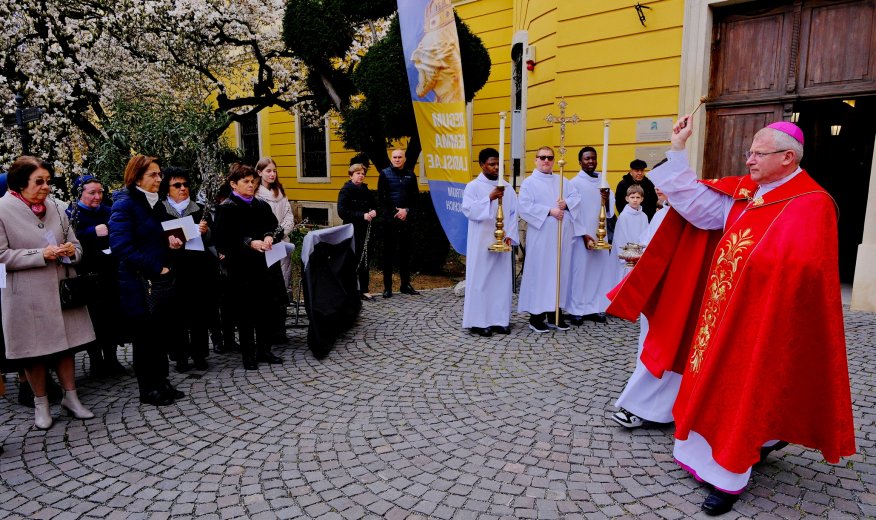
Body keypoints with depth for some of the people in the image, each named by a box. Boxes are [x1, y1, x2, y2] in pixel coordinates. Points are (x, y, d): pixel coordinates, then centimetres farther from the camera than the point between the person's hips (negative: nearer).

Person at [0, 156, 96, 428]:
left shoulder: (55, 208, 7)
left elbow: (76, 246, 11)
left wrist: (71, 251, -12)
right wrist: (41, 255, -19)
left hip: (60, 289, 4)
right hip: (26, 295, -4)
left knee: (65, 343, 10)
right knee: (34, 349, 7)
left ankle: (70, 396, 22)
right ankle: (41, 403, 22)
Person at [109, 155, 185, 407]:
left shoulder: (153, 202, 12)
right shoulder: (124, 204, -12)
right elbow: (121, 246, -20)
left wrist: (168, 239, 4)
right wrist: (157, 269, -19)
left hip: (160, 281, 7)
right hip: (139, 283, -7)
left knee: (160, 333, 12)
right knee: (145, 335, 3)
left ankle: (161, 383, 24)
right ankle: (148, 390, 16)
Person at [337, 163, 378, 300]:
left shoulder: (365, 190, 12)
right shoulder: (346, 190, -5)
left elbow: (374, 205, 23)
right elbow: (342, 211, -15)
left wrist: (373, 212, -2)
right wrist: (362, 215, -21)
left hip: (365, 230, 5)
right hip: (352, 231, -5)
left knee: (364, 261, 8)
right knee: (353, 260, -3)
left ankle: (364, 290, 17)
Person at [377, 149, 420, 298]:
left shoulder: (410, 175, 10)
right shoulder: (385, 174, 2)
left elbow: (415, 196, 9)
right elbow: (380, 197, -2)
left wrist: (407, 210, -6)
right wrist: (392, 213, -9)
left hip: (406, 219, 3)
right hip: (390, 220, -3)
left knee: (405, 252, 8)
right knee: (388, 253, 0)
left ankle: (405, 285, 17)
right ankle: (387, 286, 6)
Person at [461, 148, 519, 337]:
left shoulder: (506, 186, 10)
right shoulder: (473, 186, -2)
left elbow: (514, 212, 9)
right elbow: (468, 210, -15)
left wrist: (510, 235, -2)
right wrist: (489, 198, -23)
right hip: (481, 242, -4)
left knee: (502, 279, 6)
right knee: (481, 279, -2)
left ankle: (500, 319, 14)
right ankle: (479, 321, 4)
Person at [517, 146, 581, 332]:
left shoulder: (562, 181, 17)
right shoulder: (529, 182, 1)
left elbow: (576, 197, 9)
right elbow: (525, 207, -11)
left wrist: (566, 203, -12)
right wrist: (549, 211, -17)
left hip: (562, 235, 5)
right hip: (541, 235, -5)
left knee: (560, 271, 6)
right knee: (539, 272, -4)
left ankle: (555, 313, 15)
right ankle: (536, 315, 2)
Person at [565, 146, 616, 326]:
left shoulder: (602, 182, 12)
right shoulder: (574, 183, -4)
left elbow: (610, 211, 10)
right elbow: (573, 212, -8)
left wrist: (608, 201, -12)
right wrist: (584, 235, -14)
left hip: (600, 235, 5)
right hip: (582, 235, -5)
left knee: (600, 270, 5)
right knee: (580, 271, -4)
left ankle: (595, 308, 14)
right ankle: (577, 310, 4)